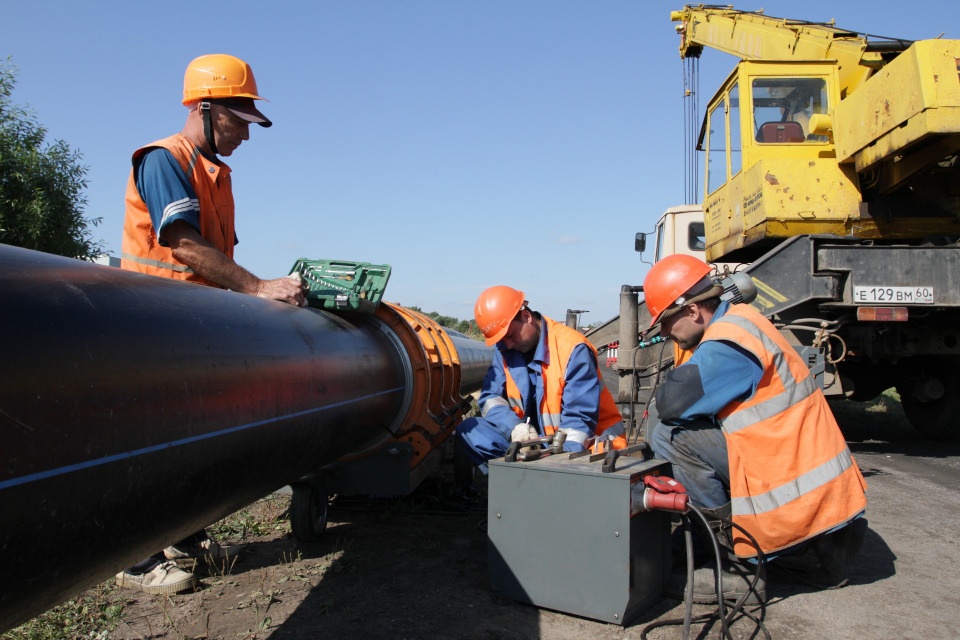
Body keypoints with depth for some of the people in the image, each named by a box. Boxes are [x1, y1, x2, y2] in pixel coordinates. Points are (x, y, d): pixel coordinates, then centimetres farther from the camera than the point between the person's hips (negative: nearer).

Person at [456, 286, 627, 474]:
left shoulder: (573, 349, -17)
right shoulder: (504, 349, 2)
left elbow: (580, 417, -20)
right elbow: (490, 397, -2)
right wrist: (515, 427, -22)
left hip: (584, 445, -6)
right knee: (467, 430, -11)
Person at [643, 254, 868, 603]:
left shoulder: (726, 343, -20)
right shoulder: (740, 318, 10)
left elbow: (671, 403, -26)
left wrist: (665, 389, -5)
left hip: (794, 484, -10)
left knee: (668, 435, -14)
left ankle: (742, 567, -5)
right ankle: (826, 539, 22)